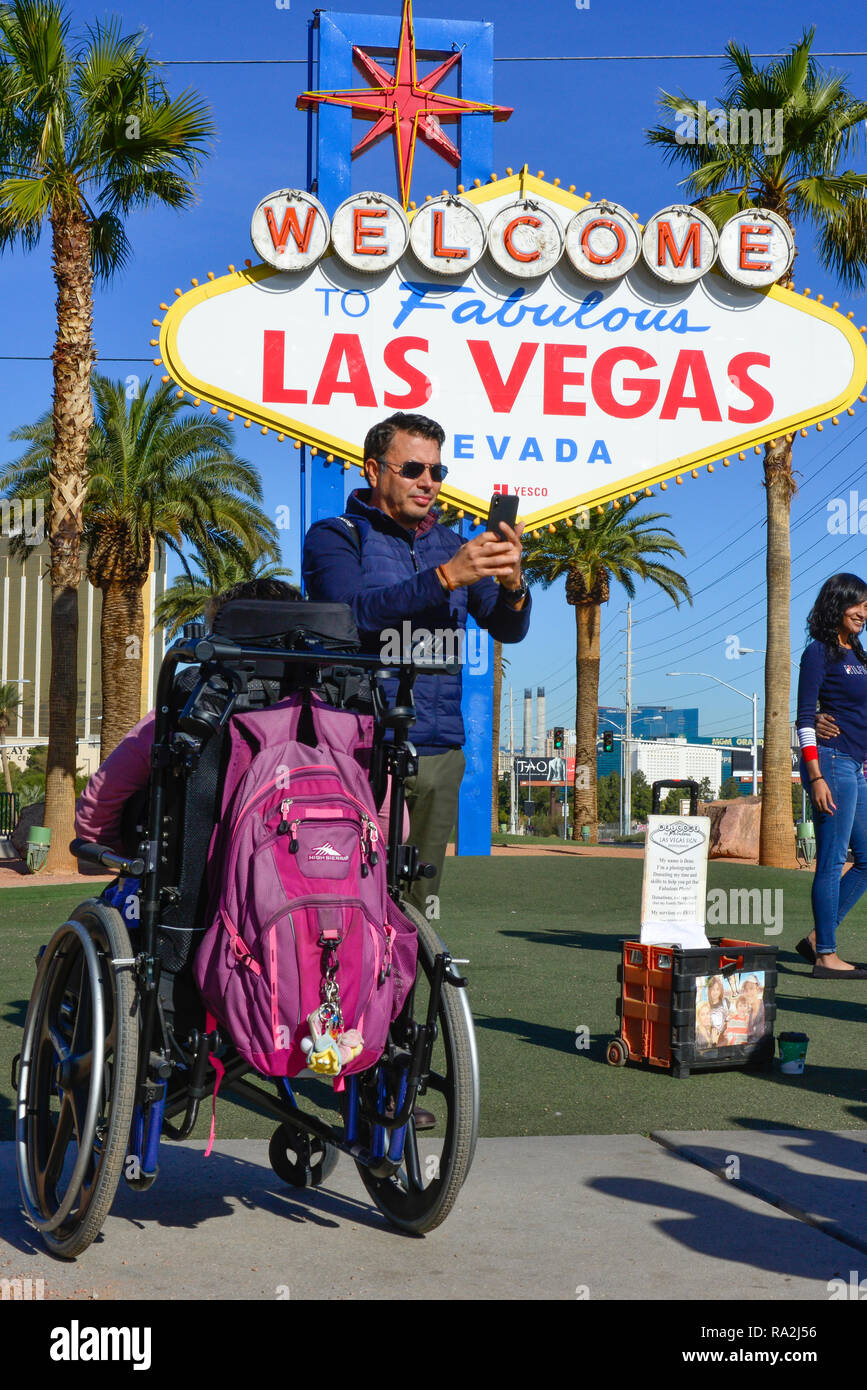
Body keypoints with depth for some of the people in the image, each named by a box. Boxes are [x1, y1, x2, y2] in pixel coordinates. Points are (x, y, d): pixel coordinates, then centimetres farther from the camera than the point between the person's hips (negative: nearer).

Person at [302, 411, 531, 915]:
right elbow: (356, 613, -16)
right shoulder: (335, 537, 3)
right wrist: (445, 577, -23)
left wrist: (512, 584, -15)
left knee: (419, 902, 9)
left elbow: (509, 629, 7)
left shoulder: (450, 546, 17)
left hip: (438, 754, 5)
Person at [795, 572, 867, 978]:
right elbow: (805, 719, -11)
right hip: (831, 761, -9)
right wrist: (816, 777, -18)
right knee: (832, 861, -7)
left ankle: (817, 938, 15)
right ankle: (826, 956, -2)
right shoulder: (820, 652, -6)